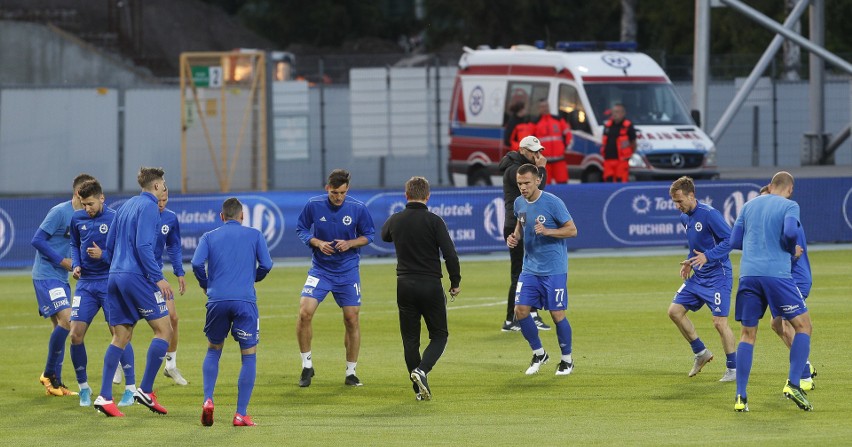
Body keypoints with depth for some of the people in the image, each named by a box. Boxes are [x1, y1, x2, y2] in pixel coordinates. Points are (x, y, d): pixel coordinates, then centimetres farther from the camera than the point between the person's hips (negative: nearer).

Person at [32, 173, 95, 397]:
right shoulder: (60, 212, -14)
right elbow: (37, 240, -16)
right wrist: (62, 261, -15)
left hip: (61, 277, 9)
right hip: (47, 275, -9)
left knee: (61, 327, 8)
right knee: (66, 319, -18)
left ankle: (55, 383, 13)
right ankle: (49, 374, -6)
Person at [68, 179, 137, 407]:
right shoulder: (78, 218, 4)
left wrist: (103, 255, -22)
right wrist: (76, 265, 2)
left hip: (110, 283, -5)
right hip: (85, 283, 5)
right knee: (75, 336, -1)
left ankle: (130, 388, 2)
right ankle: (84, 388, 14)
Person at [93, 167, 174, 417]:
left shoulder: (126, 206, 19)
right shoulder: (148, 207, -8)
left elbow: (109, 245, 21)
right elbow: (143, 246, -18)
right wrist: (158, 278, -17)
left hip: (115, 276, 9)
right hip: (137, 277, -9)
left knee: (121, 337, 9)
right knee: (164, 330, -1)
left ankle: (104, 397, 1)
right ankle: (146, 391, -6)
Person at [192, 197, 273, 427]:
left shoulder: (209, 237, 12)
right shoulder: (254, 235, 11)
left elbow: (197, 263, -3)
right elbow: (266, 264, 2)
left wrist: (205, 285, 15)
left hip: (217, 299, 2)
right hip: (245, 300, -2)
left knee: (213, 350, 21)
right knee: (249, 356, 5)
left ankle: (208, 400, 2)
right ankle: (241, 414, -2)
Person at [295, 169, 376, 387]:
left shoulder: (358, 209, -7)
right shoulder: (313, 205, -7)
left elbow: (368, 235, 4)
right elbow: (301, 229, 5)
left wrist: (350, 243, -15)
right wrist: (317, 242, -13)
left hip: (348, 271, 0)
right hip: (320, 269, 0)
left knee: (351, 320, 1)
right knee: (304, 312, -16)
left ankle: (351, 373, 16)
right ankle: (307, 366, 0)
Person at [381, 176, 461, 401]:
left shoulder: (395, 220, 1)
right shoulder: (434, 221, -10)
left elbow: (384, 236, 25)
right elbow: (450, 254, -13)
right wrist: (455, 283, 0)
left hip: (405, 286, 3)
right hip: (431, 285, -3)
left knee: (410, 338, 10)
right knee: (439, 335, 9)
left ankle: (419, 390, 8)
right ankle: (421, 370, -16)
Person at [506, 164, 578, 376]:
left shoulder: (553, 203, -15)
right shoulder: (519, 203, 3)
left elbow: (572, 230, -11)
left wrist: (547, 231, -25)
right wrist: (515, 236, 1)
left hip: (554, 269, -5)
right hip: (530, 268, 5)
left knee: (557, 314, -3)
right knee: (521, 310, -4)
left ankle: (567, 359, 17)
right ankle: (539, 354, 16)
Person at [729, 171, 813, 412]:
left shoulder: (748, 206, 17)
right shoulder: (789, 206, 3)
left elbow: (734, 241, 15)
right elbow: (789, 232, -15)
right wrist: (792, 250, 4)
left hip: (748, 274, 5)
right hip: (777, 273, -5)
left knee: (748, 334, 11)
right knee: (803, 326, 7)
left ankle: (740, 396, 3)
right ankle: (793, 384, -7)